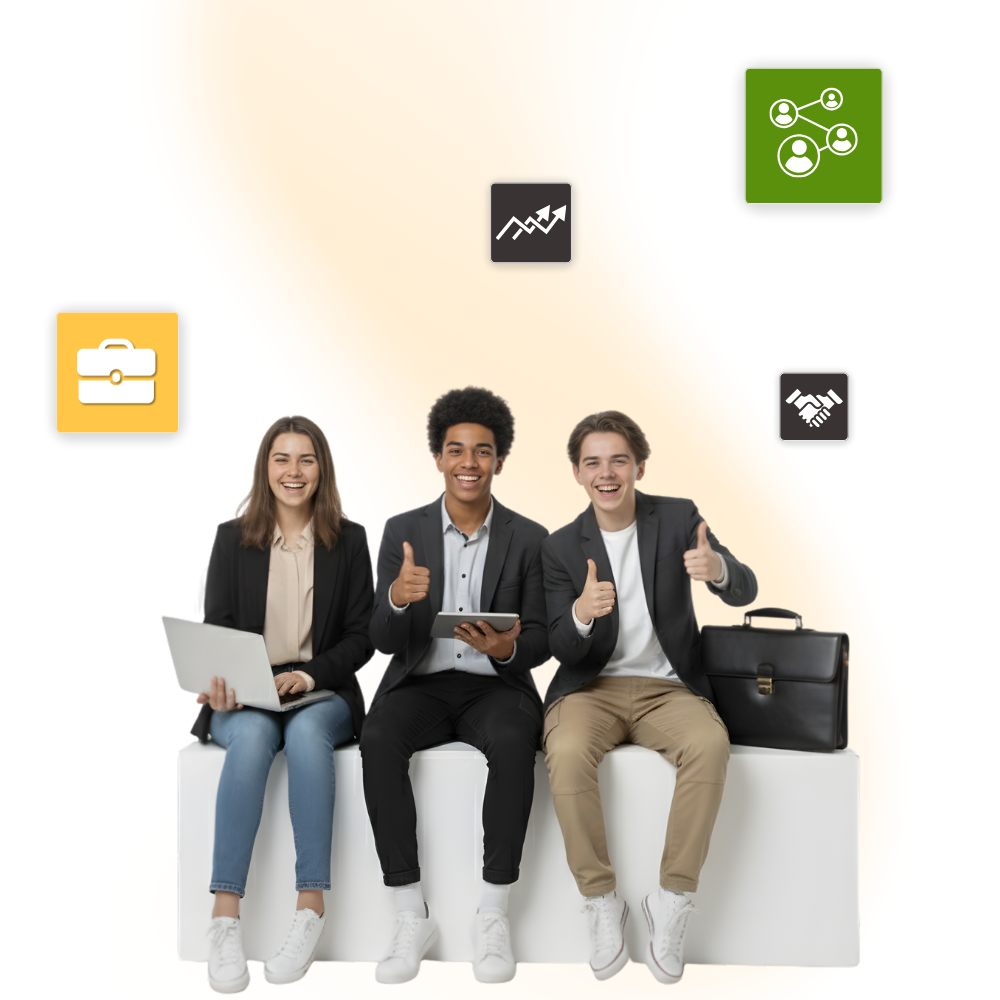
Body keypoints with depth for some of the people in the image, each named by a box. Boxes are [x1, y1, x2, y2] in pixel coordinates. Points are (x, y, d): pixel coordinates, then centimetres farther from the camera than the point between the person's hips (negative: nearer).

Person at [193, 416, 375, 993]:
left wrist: (309, 675, -13)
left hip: (322, 694, 0)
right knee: (252, 735, -34)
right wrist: (220, 682, -18)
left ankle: (311, 910, -34)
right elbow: (215, 629, 4)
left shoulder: (349, 540, 8)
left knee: (306, 731, -35)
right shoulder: (233, 538, 9)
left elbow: (361, 638, 5)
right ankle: (226, 918, -35)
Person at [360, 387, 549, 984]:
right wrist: (398, 599, -24)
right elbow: (385, 642, 0)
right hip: (421, 685, 1)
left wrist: (507, 647, -21)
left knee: (513, 742, -34)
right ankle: (413, 916, -20)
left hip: (495, 687, -1)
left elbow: (542, 642, 4)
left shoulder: (529, 540, 4)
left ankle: (494, 914, -21)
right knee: (378, 740, -31)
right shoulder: (403, 532, 4)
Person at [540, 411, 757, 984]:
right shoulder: (562, 547, 4)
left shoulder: (678, 517, 3)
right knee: (568, 752, -32)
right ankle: (603, 903, -14)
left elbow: (744, 592, -5)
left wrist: (718, 568, -31)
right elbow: (562, 650, -1)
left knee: (711, 744, -32)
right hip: (592, 686, 0)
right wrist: (582, 614, -27)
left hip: (667, 687, 0)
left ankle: (672, 903, -17)